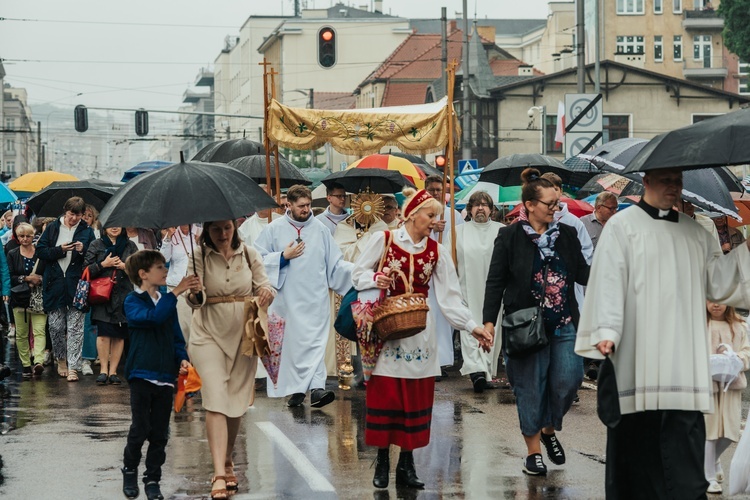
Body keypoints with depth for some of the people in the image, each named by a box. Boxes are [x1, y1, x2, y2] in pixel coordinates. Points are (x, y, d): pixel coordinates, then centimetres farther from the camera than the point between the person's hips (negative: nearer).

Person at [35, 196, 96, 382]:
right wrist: (59, 250, -12)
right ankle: (61, 359, 27)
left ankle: (72, 367, -4)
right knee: (55, 326, 6)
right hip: (54, 283, 1)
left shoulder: (86, 231, 6)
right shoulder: (52, 228, 7)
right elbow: (40, 251, 2)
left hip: (76, 284, -1)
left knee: (75, 328, -4)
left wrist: (83, 250, -16)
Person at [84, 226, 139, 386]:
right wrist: (103, 265, -11)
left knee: (119, 334, 1)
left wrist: (125, 267, -7)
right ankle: (103, 369, -3)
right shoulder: (96, 245, 9)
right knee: (103, 333, -11)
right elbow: (87, 270, 3)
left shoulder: (130, 246, 13)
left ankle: (113, 371, 7)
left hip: (124, 297, 2)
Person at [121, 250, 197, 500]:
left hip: (165, 376, 5)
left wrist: (182, 358, -4)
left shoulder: (167, 302, 12)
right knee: (140, 429, -2)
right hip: (142, 374, -5)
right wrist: (177, 292, -28)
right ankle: (129, 470, 21)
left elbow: (176, 336, 14)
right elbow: (153, 317, -26)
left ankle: (152, 479, 17)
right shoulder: (133, 302, -6)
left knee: (160, 433, 6)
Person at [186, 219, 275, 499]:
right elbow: (196, 300, -13)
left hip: (243, 334, 3)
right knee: (216, 399, -14)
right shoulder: (200, 256, -5)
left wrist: (266, 293, -21)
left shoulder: (249, 254, 3)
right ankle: (219, 475, -19)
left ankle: (228, 462, 32)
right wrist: (195, 294, -37)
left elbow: (263, 287, 2)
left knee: (237, 402, 11)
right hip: (210, 333, -3)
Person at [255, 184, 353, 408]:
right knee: (291, 343, 3)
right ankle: (296, 389, 12)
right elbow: (259, 259, 3)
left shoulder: (321, 229, 8)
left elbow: (335, 264, 10)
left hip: (315, 299, 0)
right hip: (287, 299, 0)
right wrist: (284, 256, -8)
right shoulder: (274, 229, 5)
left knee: (315, 341, -12)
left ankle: (317, 387, -21)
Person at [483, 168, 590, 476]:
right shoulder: (510, 237, -4)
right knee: (531, 387, 2)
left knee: (569, 380, -3)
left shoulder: (566, 234, 7)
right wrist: (489, 321, -9)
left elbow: (583, 274, 7)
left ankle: (549, 430, 24)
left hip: (564, 324, 3)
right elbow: (495, 282, -3)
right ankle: (533, 450, 15)